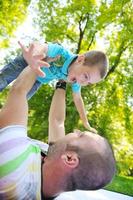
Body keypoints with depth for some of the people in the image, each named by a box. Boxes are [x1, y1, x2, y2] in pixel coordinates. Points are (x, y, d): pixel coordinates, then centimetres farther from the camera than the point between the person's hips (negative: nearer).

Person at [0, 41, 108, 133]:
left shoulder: (76, 80, -24)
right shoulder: (61, 52, -44)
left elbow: (77, 98, -7)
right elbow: (40, 47, -63)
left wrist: (86, 123, -4)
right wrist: (33, 56, -89)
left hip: (38, 79, 4)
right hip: (25, 63, -4)